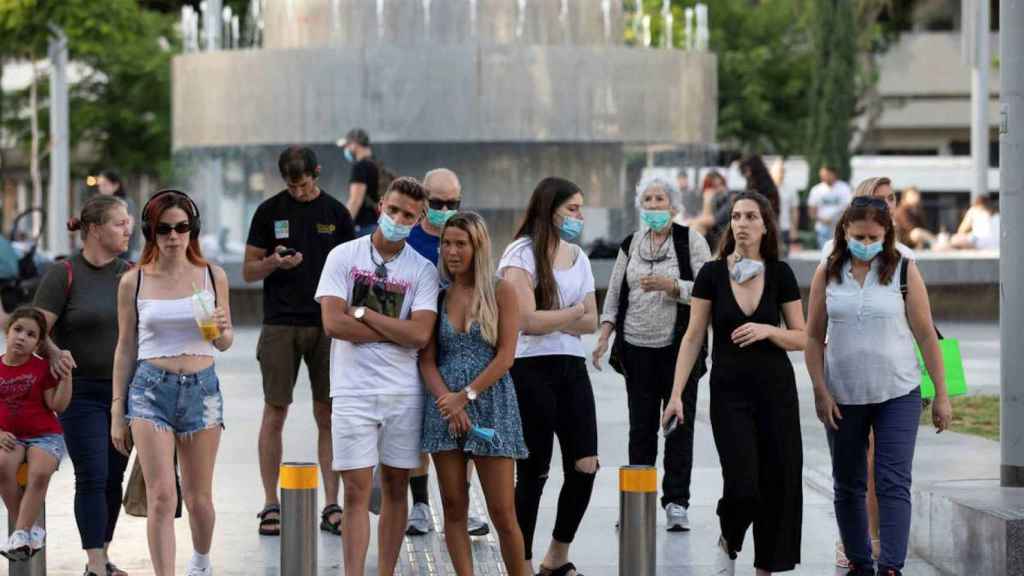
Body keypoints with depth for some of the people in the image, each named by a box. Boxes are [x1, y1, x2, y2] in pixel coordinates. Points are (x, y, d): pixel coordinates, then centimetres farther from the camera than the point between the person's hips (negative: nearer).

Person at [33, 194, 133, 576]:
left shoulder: (131, 274, 8)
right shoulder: (64, 275, -7)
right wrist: (54, 354, -27)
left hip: (125, 391, 5)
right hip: (82, 392, -5)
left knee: (114, 478, 10)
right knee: (92, 478, -8)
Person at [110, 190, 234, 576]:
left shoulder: (212, 276, 4)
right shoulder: (133, 282, 2)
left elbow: (224, 343, 12)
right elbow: (125, 348, 7)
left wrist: (222, 330, -13)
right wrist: (117, 411, 7)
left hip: (201, 388, 1)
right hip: (151, 388, -1)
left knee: (198, 497, 11)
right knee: (161, 497, -11)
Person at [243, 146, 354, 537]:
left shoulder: (336, 213, 6)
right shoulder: (270, 212, 4)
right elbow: (249, 272, 5)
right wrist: (274, 263, -16)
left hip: (327, 325, 1)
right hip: (281, 325, -1)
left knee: (328, 415, 2)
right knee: (275, 414, 1)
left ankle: (331, 505, 6)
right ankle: (271, 505, 8)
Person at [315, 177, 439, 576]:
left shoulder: (423, 270, 4)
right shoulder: (344, 256, 1)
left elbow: (420, 335, -10)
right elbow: (333, 323, -10)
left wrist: (362, 312, -9)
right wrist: (396, 332, -7)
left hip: (404, 393, 2)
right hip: (353, 391, -2)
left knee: (395, 488, 8)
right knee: (357, 491, -5)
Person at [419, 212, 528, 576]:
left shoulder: (501, 292, 0)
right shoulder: (438, 295, 8)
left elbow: (505, 357, -6)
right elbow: (427, 360, 3)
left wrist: (466, 396, -13)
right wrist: (448, 402, -12)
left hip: (490, 404, -3)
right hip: (445, 405, 3)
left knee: (502, 512, -4)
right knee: (454, 508, 2)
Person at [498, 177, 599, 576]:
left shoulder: (578, 257, 13)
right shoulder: (522, 254, -8)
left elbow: (590, 322, 7)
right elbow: (528, 320, -17)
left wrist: (551, 320, -8)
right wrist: (573, 312, -3)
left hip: (572, 367, 6)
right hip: (531, 369, -6)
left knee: (585, 466, -1)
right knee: (533, 472, -1)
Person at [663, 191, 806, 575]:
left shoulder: (780, 274, 0)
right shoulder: (712, 274, -2)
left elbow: (801, 338, 3)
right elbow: (693, 338, -1)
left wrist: (768, 330, -17)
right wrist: (676, 395, -6)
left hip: (776, 388, 2)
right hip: (729, 389, -2)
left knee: (777, 482, 1)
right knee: (742, 484, -13)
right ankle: (728, 542, 17)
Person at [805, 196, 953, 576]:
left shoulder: (903, 271, -4)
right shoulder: (827, 274, 1)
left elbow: (926, 335, -2)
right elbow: (814, 337, 4)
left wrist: (941, 395, -4)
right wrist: (820, 392, -4)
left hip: (897, 395, -2)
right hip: (843, 397, 2)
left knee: (894, 484, -9)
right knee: (848, 485, 10)